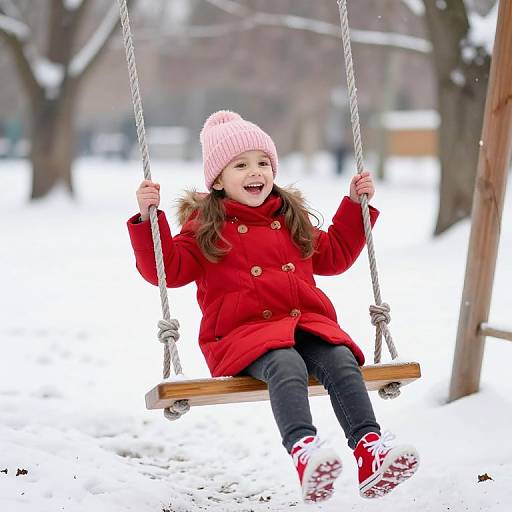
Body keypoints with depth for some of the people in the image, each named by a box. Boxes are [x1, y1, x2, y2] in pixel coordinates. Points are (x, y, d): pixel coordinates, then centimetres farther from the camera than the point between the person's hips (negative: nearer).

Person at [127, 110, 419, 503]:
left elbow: (334, 254, 36)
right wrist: (149, 218, -8)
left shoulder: (291, 219, 26)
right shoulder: (205, 226, 12)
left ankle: (369, 448, -43)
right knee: (286, 365, -38)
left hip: (307, 322, 4)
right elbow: (167, 268, 3)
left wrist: (356, 205, 31)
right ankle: (303, 449, -59)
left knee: (341, 361, -29)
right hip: (243, 331, -4)